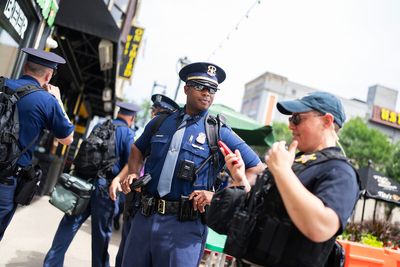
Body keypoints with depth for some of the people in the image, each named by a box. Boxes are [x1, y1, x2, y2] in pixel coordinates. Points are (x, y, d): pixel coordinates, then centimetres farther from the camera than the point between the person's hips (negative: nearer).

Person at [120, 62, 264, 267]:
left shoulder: (219, 133, -3)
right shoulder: (160, 122, 8)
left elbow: (257, 170, -3)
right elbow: (138, 148, 26)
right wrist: (133, 174, 6)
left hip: (185, 224, -4)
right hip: (145, 215, 4)